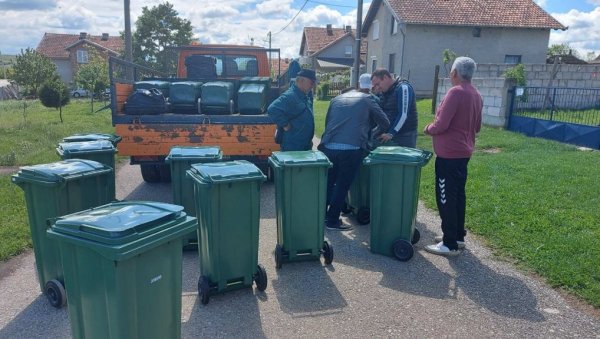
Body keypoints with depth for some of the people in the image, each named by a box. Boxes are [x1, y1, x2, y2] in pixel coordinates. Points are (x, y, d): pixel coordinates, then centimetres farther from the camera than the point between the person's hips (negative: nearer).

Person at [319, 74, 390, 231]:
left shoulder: (337, 98, 19)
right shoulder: (368, 100, 8)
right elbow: (385, 124, 11)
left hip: (329, 147, 5)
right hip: (351, 150, -4)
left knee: (328, 182, 19)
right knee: (342, 185, 6)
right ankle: (332, 220, 13)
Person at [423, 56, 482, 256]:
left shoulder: (456, 92, -17)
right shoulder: (476, 95, 10)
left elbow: (441, 125, -20)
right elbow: (477, 127, 18)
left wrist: (428, 129, -2)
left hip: (449, 154, -9)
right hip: (463, 152, 9)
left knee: (446, 198, -3)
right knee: (458, 195, 16)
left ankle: (450, 244, 2)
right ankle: (458, 236, 26)